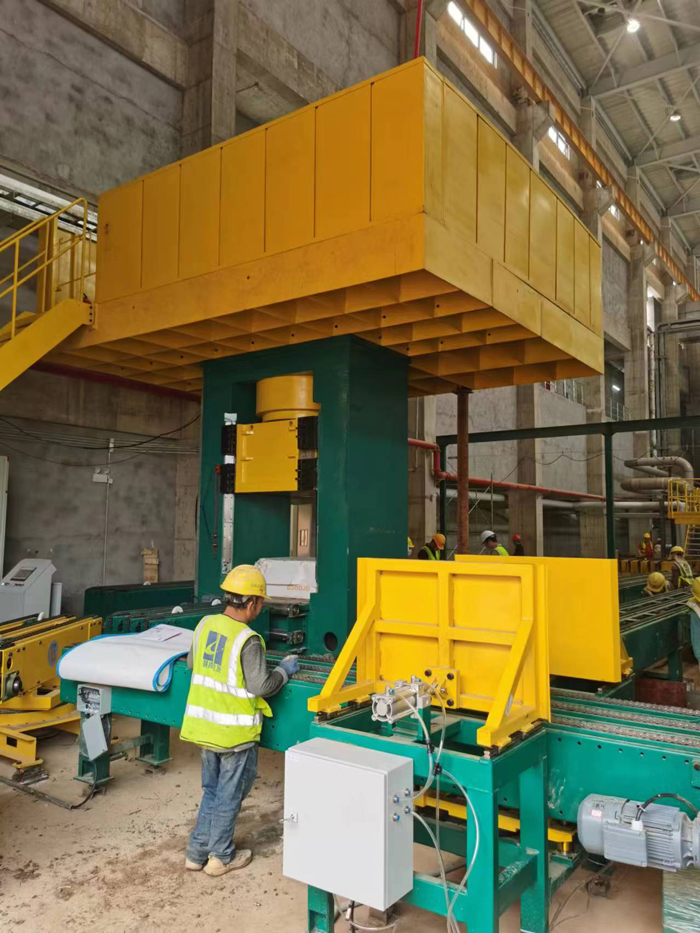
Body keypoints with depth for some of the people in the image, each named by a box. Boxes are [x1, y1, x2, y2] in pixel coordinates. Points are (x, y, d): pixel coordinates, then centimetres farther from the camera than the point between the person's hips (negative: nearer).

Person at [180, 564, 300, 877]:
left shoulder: (205, 625, -2)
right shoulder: (248, 640, -24)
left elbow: (192, 664, 12)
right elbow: (261, 686, -20)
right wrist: (285, 670, -4)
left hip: (204, 725, 7)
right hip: (234, 732, -6)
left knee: (211, 791, 23)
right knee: (229, 795, 13)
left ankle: (197, 853, 31)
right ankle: (221, 856, 28)